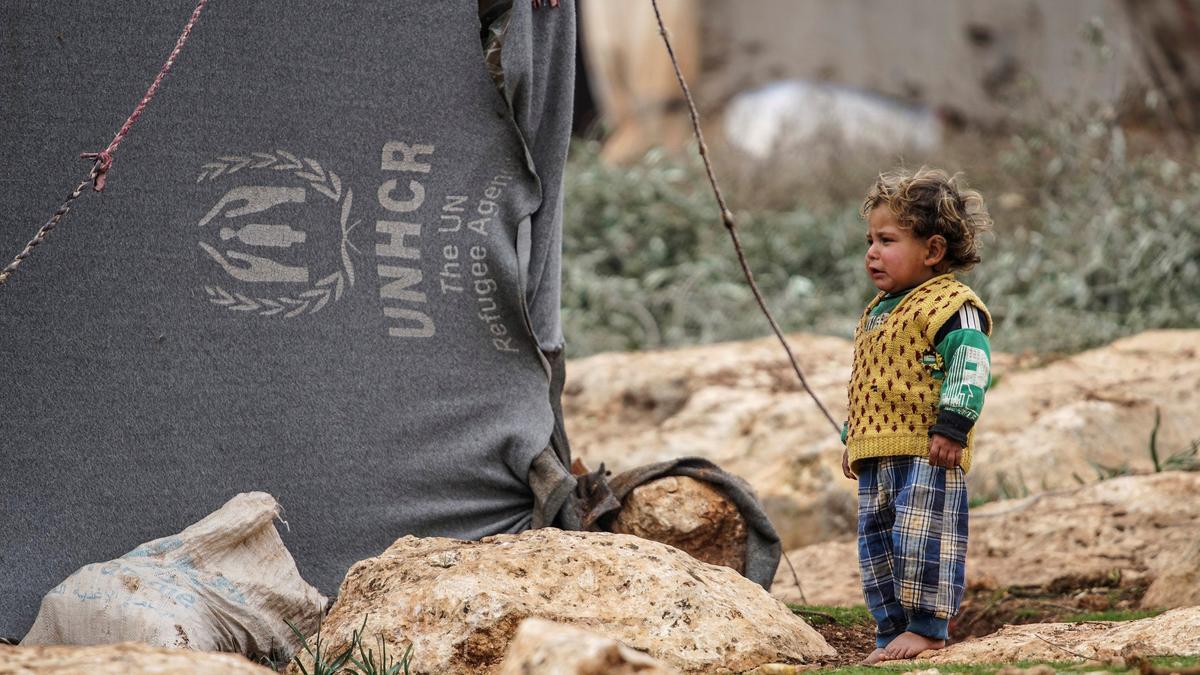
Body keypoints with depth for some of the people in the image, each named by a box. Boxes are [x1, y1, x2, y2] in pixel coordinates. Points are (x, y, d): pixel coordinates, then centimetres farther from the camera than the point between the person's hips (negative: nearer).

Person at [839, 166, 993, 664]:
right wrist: (851, 439, 26)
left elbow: (970, 366, -17)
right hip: (876, 454, 9)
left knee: (921, 540, -9)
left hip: (927, 454, -9)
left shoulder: (952, 305, -8)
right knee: (876, 543, 10)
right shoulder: (877, 313, 20)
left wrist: (951, 426, -24)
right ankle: (892, 631, 17)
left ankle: (927, 627, -1)